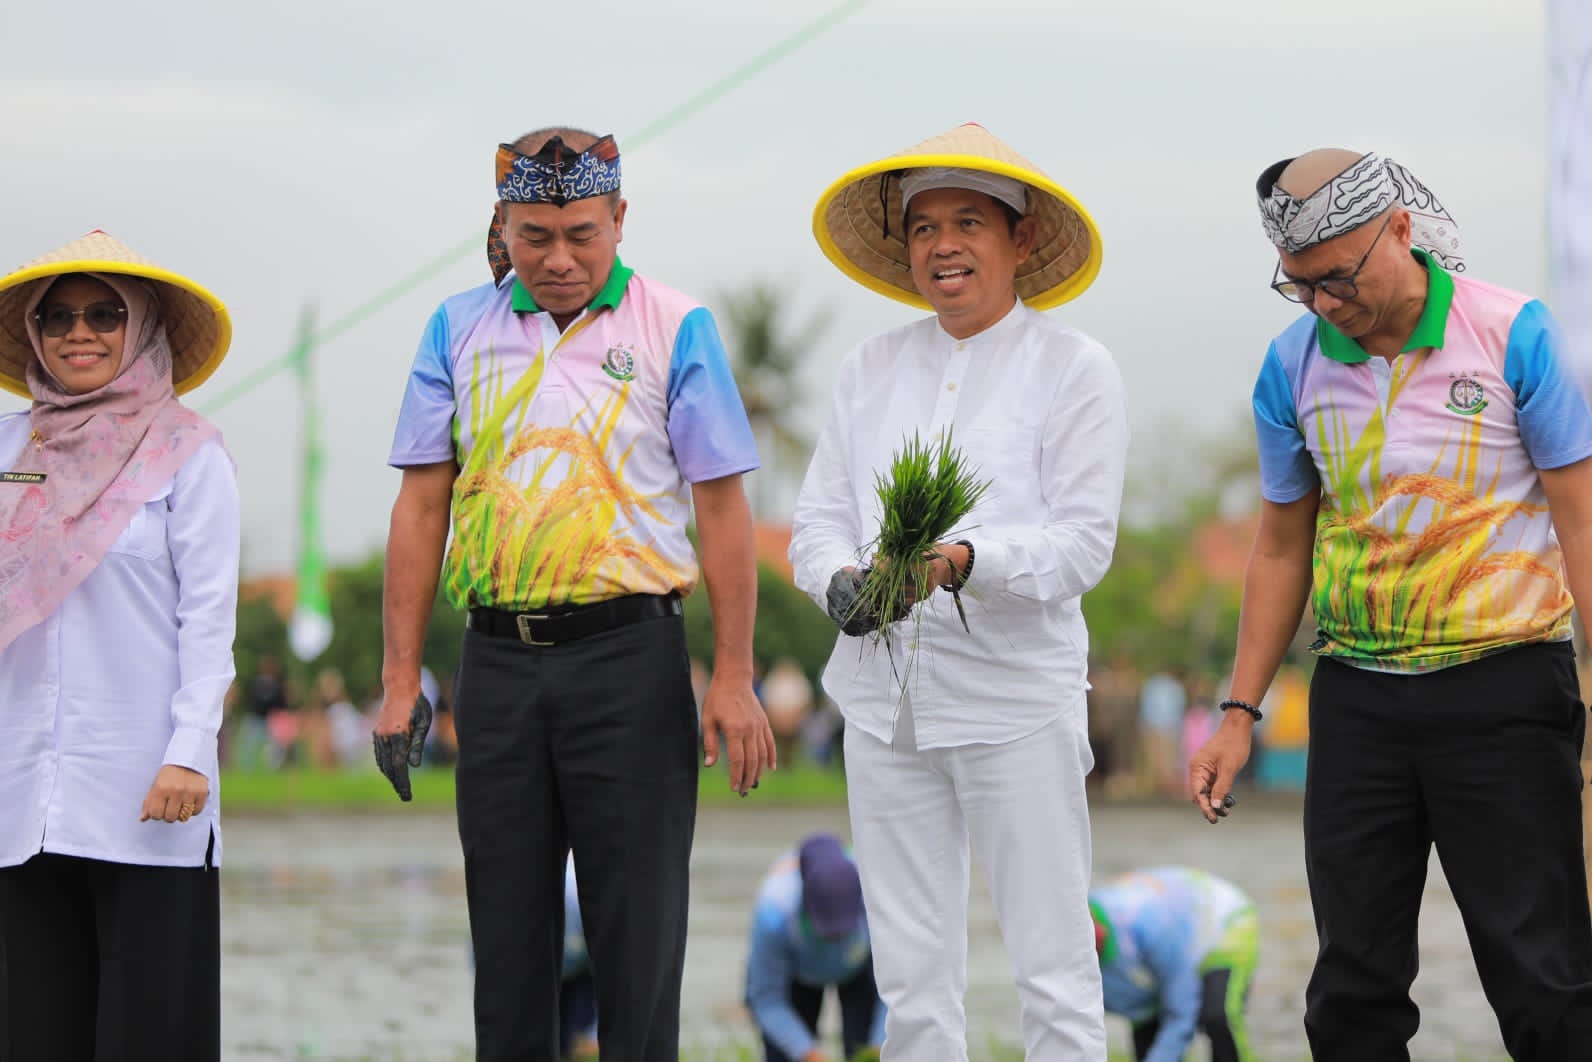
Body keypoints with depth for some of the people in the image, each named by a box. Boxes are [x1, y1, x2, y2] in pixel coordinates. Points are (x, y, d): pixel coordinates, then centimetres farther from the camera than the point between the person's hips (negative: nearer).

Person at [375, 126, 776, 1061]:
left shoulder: (675, 327, 1)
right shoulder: (459, 329, 9)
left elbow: (722, 507, -1)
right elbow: (422, 505, 9)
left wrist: (735, 678, -7)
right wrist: (401, 679, 3)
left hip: (629, 651, -3)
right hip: (499, 658, 3)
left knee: (638, 936, -1)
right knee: (508, 937, 6)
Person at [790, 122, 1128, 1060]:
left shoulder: (1074, 368, 0)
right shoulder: (872, 368, 15)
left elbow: (1082, 543, -8)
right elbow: (819, 517, 12)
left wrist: (963, 559, -25)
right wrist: (842, 580, -12)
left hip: (1015, 694, -4)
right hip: (886, 699, 4)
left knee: (1053, 971, -4)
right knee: (911, 973, 6)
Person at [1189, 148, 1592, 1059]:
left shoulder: (1515, 335, -7)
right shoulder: (1294, 364, 5)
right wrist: (1240, 714, 12)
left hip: (1499, 687, -4)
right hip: (1357, 700, 4)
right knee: (1354, 988, 6)